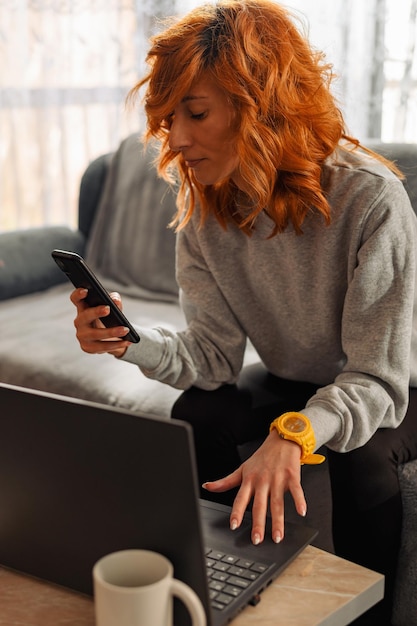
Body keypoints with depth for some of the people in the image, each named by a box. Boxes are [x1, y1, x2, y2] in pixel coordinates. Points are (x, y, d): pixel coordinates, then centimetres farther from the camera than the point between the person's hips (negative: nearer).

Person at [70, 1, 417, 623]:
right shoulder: (204, 208, -12)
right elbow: (217, 355, -13)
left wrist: (293, 433, -49)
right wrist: (133, 342, -32)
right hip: (292, 384, 5)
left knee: (361, 456, -33)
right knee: (196, 414, -20)